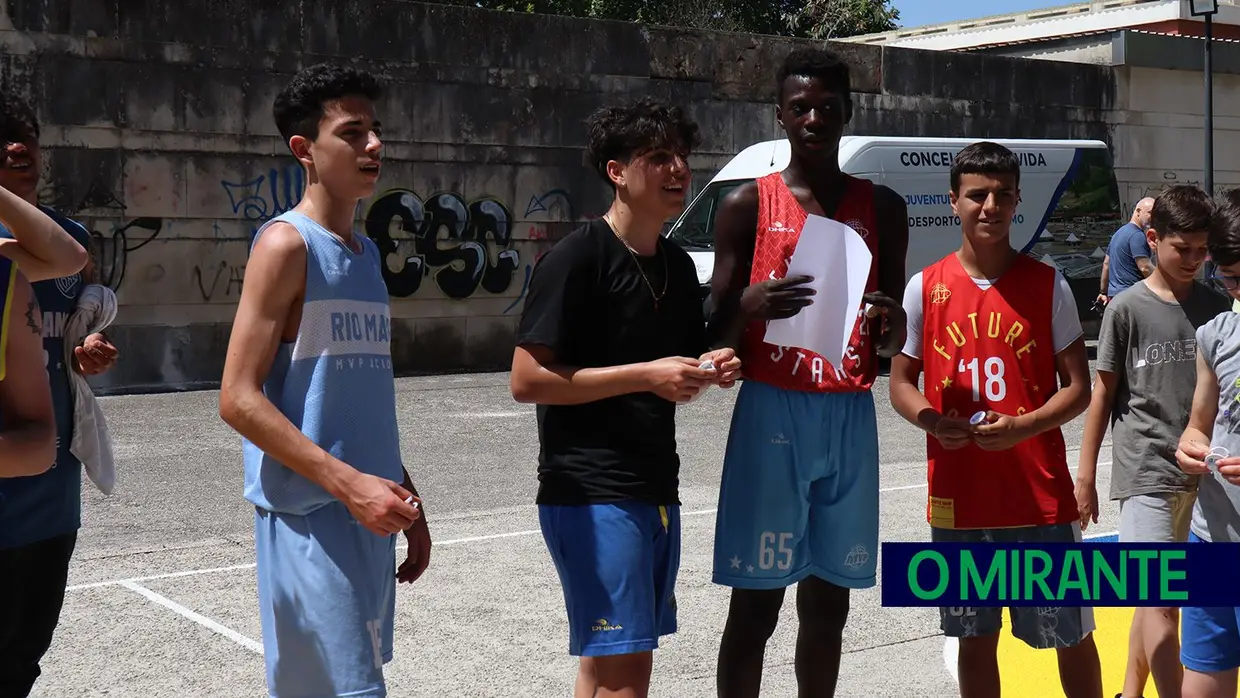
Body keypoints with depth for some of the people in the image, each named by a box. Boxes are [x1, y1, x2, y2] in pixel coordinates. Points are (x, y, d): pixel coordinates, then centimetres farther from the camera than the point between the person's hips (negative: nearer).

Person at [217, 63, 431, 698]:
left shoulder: (365, 251, 15)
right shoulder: (287, 244, -10)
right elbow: (238, 399, -16)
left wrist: (407, 502, 19)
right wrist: (348, 483, -21)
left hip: (370, 517, 8)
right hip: (309, 516, -8)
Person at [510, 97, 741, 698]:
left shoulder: (679, 267, 13)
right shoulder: (577, 258, -11)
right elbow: (527, 380, -17)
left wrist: (708, 372, 0)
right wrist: (646, 375, -20)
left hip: (656, 490, 8)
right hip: (591, 491, -8)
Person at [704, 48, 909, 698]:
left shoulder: (881, 207, 10)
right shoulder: (748, 204, 1)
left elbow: (892, 345, 13)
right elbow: (716, 334, 0)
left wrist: (890, 323, -11)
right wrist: (750, 305, -21)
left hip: (851, 414, 3)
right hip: (772, 410, -3)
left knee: (829, 601, 10)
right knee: (755, 602, -1)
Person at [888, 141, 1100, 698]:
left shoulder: (1048, 286, -1)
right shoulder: (925, 288, 2)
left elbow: (1077, 388, 0)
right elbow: (900, 383, 7)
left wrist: (1018, 427, -18)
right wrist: (935, 422, -14)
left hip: (1042, 498, -1)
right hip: (957, 500, 1)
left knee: (1072, 636, 7)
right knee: (975, 639, 12)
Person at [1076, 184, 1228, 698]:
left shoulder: (1214, 306, 6)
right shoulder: (1127, 309, -6)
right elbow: (1103, 392, -2)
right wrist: (1085, 476, -2)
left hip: (1200, 473, 4)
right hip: (1145, 472, -4)